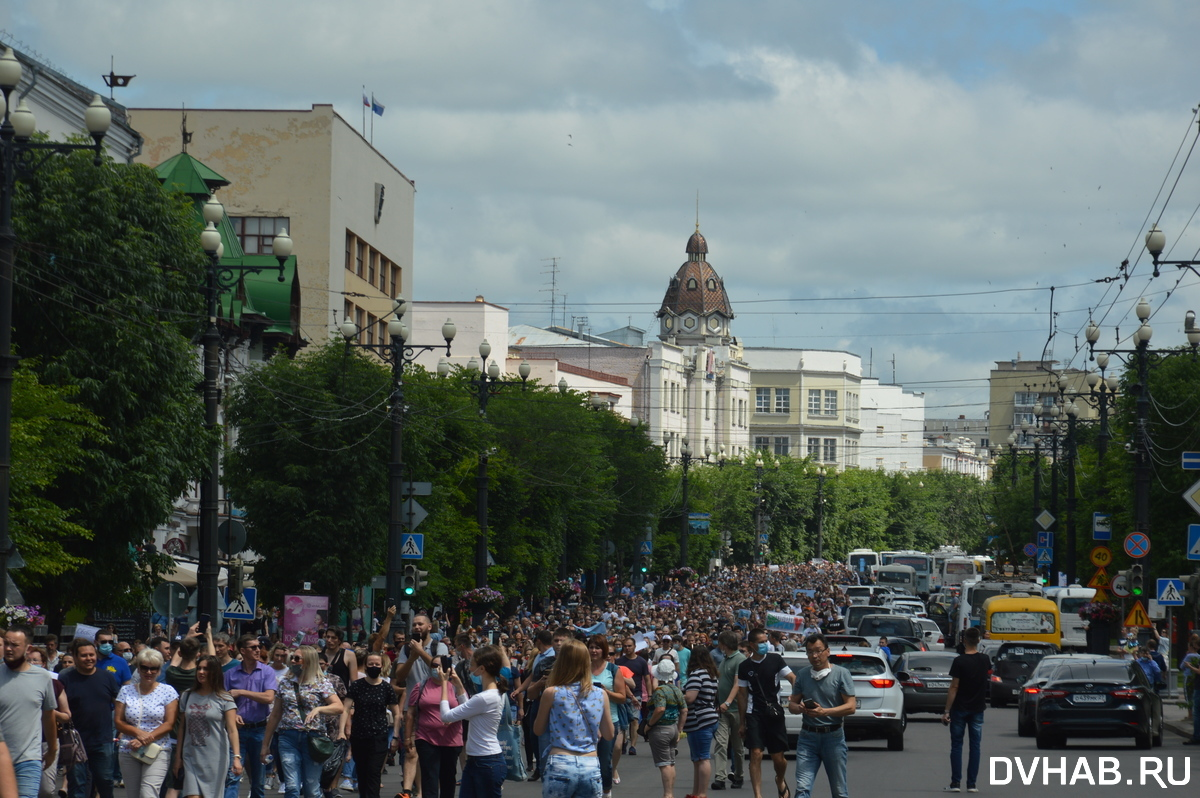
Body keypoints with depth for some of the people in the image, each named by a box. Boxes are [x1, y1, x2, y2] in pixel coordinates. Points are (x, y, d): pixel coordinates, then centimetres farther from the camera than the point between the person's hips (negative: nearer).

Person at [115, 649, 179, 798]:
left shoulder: (167, 691, 3)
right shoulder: (126, 691, 9)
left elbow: (169, 724, -3)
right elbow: (118, 721, 5)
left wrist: (147, 738, -14)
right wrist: (138, 732, -13)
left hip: (157, 752, -3)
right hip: (129, 752, 3)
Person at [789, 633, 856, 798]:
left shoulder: (841, 674, -1)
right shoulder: (802, 675, 11)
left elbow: (850, 707, -8)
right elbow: (792, 704, 13)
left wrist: (824, 712, -22)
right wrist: (799, 708, -12)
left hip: (833, 736, -2)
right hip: (808, 736, 2)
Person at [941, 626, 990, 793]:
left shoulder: (959, 661, -13)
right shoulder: (984, 660, 0)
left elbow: (954, 687, -14)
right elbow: (989, 672, 23)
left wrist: (947, 711, -10)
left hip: (960, 709, -3)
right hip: (977, 710, 3)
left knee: (956, 745, 3)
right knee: (975, 746, 5)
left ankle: (956, 783, -1)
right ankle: (972, 784, 3)